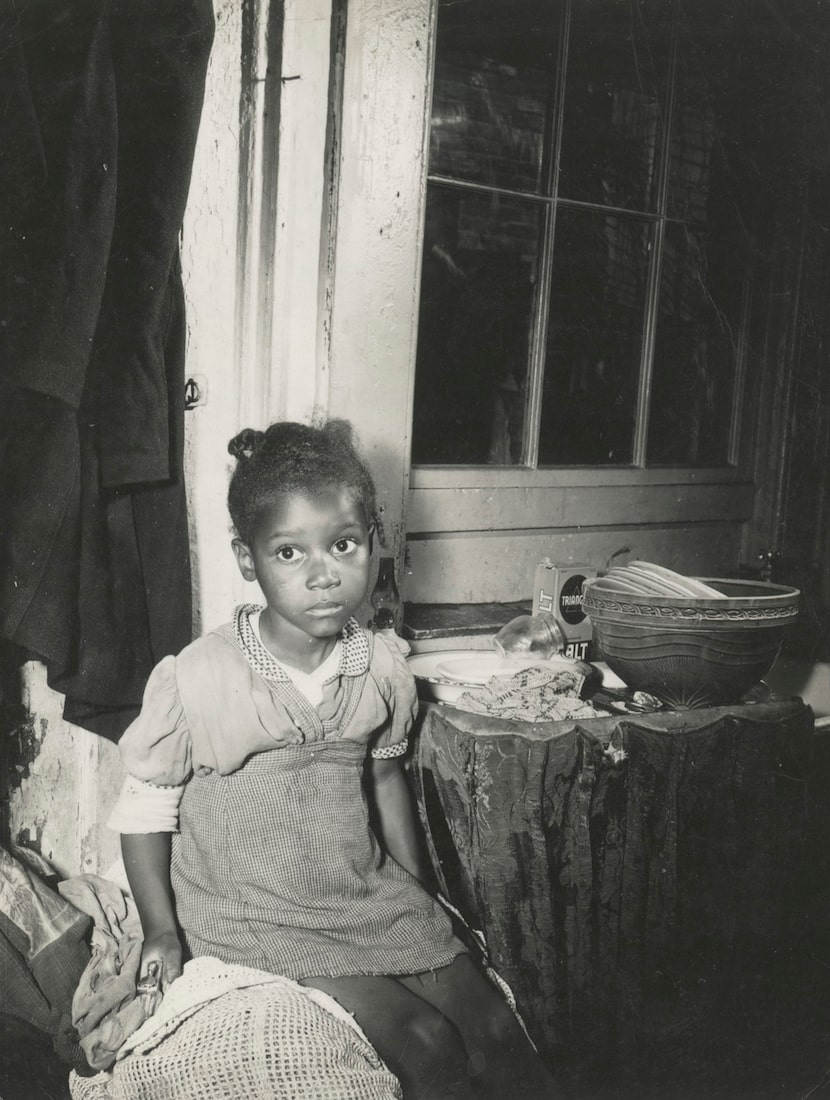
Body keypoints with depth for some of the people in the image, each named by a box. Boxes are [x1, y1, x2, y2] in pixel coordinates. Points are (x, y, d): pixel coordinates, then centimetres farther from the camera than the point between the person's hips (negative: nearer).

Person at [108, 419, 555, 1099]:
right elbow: (146, 805, -6)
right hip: (258, 914, -4)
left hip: (373, 894, 5)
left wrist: (418, 891, 14)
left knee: (496, 1030, -2)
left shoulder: (382, 668, -5)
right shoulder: (196, 679, -19)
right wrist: (161, 930, -6)